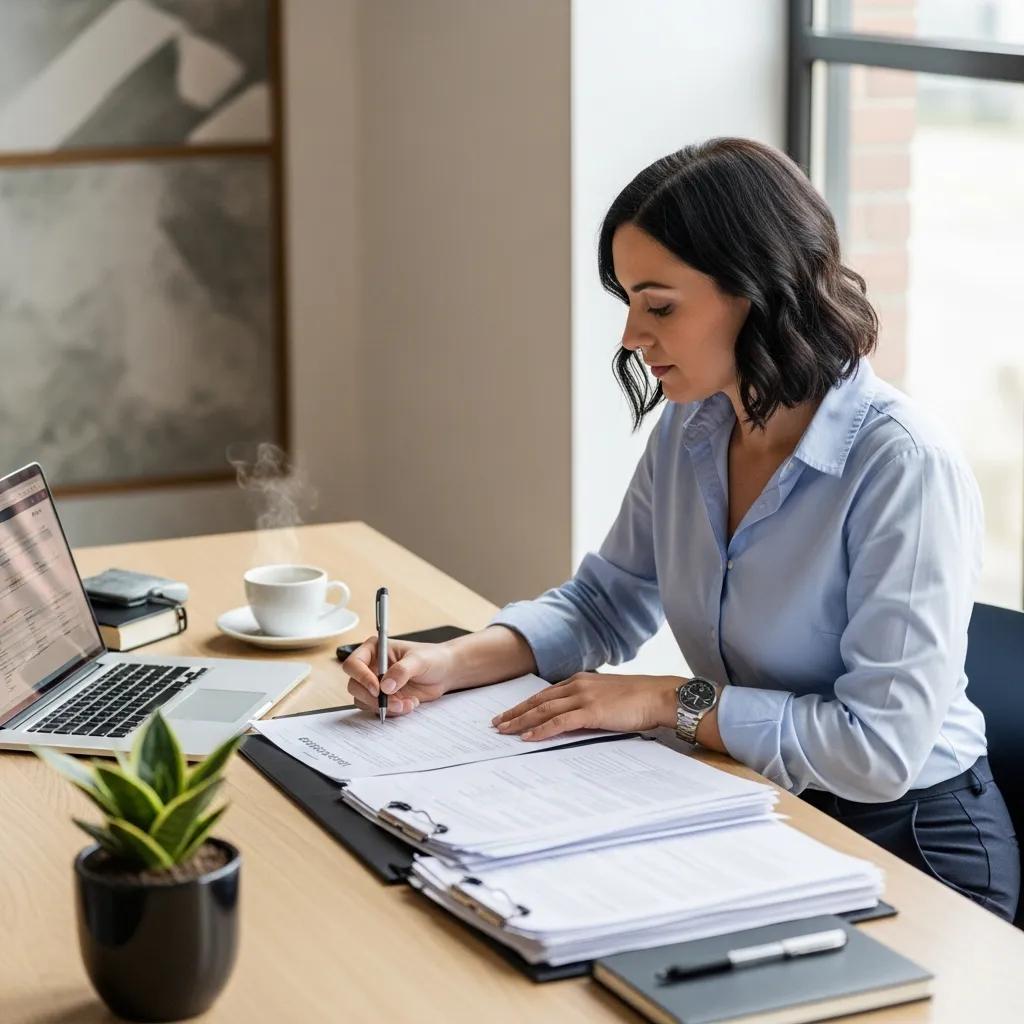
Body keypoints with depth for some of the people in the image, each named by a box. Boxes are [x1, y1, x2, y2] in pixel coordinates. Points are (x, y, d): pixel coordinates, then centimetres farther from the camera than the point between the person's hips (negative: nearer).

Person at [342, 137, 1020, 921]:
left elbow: (880, 746, -26)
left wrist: (671, 701, -18)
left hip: (910, 845, -6)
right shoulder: (690, 431, -1)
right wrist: (450, 664, -3)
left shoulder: (903, 466, -23)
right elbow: (605, 605, 13)